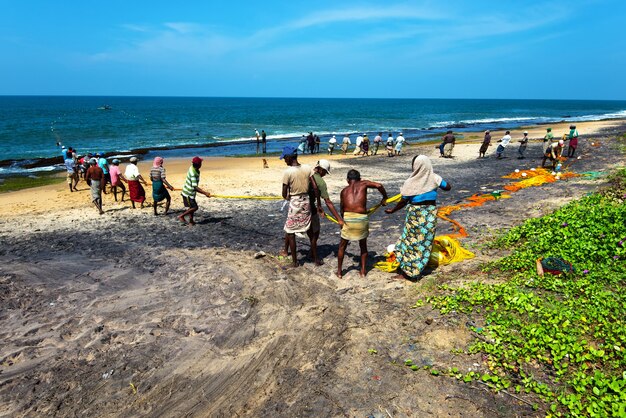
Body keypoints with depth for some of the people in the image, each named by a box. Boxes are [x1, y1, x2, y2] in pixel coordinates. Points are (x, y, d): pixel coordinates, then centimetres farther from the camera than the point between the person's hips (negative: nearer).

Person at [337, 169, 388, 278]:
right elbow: (378, 185, -2)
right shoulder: (363, 183, 12)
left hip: (347, 218, 1)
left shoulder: (344, 191, 16)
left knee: (342, 245, 20)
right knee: (363, 245, 23)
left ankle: (339, 271, 25)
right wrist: (384, 198, 13)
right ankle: (363, 271, 25)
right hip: (362, 219, -1)